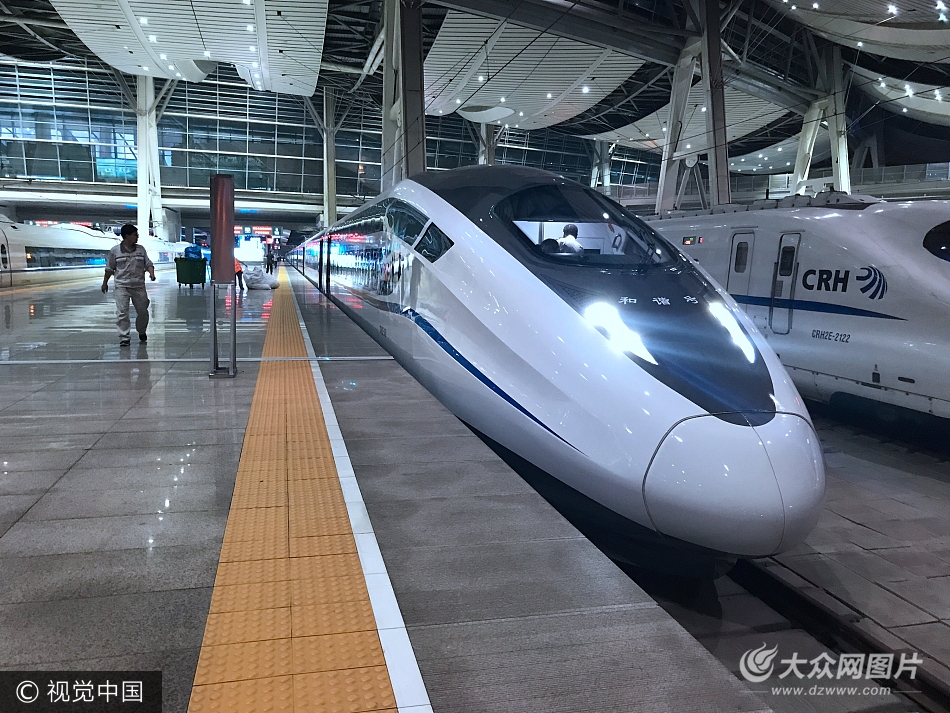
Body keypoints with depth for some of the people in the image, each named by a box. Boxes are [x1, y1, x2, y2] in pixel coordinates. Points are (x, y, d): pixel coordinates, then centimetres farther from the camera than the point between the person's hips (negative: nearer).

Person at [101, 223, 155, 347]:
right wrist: (105, 283, 13)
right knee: (122, 313, -8)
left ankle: (142, 332, 34)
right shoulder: (115, 251, -1)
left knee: (142, 311, 10)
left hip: (139, 286, 3)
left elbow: (148, 264, 7)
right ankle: (124, 338, -1)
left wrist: (151, 273, -13)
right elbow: (109, 269, 7)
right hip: (122, 286, -3)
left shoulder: (141, 249, 6)